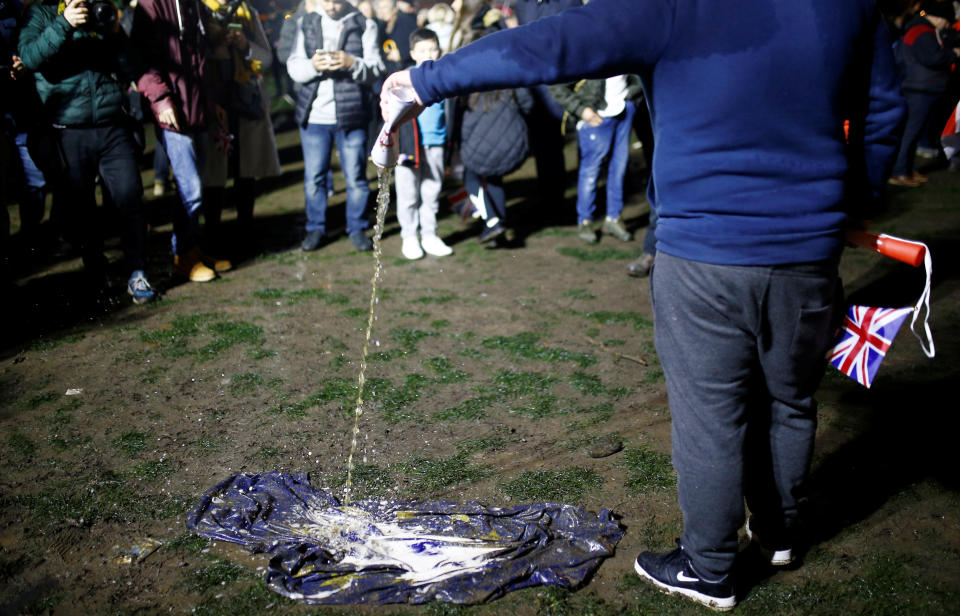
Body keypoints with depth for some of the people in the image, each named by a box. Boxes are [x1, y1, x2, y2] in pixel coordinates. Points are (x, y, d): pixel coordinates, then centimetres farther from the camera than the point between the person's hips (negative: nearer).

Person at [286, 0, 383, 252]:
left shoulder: (364, 25, 4)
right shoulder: (306, 23, 9)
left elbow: (376, 69, -5)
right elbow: (293, 67, 1)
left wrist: (352, 63, -25)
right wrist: (313, 66, -20)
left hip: (351, 115, -2)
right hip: (314, 115, 2)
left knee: (356, 178, 4)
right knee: (313, 178, 7)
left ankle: (357, 228, 18)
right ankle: (315, 228, 21)